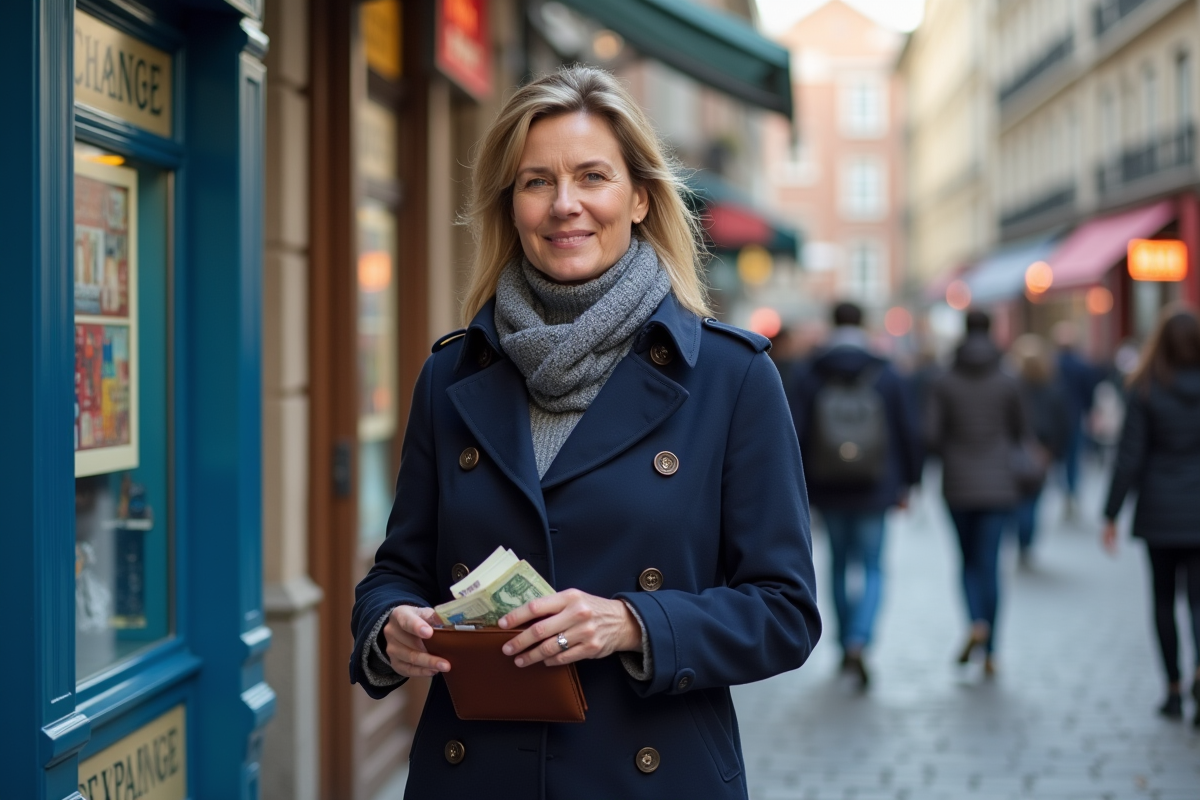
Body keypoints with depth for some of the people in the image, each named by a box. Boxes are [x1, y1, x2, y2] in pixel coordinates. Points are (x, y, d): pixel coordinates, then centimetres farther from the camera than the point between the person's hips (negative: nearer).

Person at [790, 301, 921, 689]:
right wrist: (906, 483, 10)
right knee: (872, 569, 5)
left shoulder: (810, 378, -2)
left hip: (828, 490, 1)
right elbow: (907, 434, 1)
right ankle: (857, 644, -15)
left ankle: (846, 646, 25)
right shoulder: (886, 376, -1)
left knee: (839, 564, 18)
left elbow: (796, 435, -4)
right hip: (874, 490, -1)